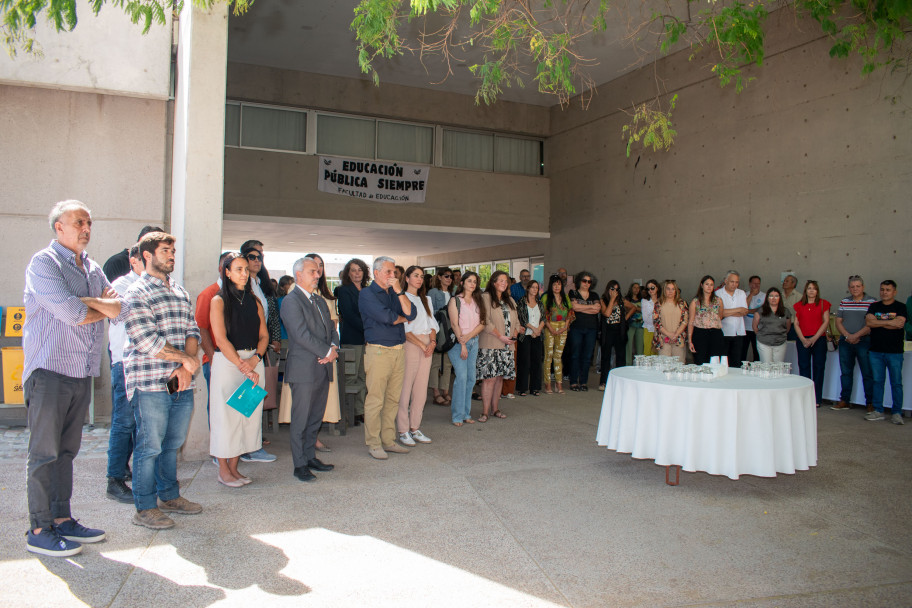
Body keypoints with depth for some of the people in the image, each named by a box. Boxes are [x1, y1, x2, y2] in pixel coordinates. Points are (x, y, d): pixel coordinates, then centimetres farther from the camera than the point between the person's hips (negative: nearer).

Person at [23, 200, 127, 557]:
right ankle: (39, 530, 7)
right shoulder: (44, 263, -6)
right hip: (49, 370, -7)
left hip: (82, 374, 7)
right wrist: (104, 307, -2)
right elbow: (70, 313, -19)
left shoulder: (93, 269, 16)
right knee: (44, 452, -1)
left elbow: (123, 310, 6)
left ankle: (61, 519, 21)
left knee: (66, 450, 12)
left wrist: (89, 301, -10)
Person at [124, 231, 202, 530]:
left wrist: (186, 367, -4)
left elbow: (192, 332, 11)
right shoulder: (136, 293, -6)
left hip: (181, 382, 6)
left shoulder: (181, 292, 17)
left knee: (173, 443, 14)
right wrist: (186, 358, -9)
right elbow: (146, 342, -15)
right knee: (150, 446, 1)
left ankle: (169, 496, 29)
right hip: (151, 382, -6)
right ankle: (145, 508, 13)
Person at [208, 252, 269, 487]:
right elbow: (221, 339, -10)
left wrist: (255, 359, -9)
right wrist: (243, 367, -15)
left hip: (253, 361, 5)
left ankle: (234, 466, 17)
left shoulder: (254, 301, 12)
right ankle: (223, 470, 13)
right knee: (226, 414, 0)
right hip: (227, 362, -5)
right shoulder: (219, 301, -2)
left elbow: (264, 335, 9)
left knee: (248, 414, 5)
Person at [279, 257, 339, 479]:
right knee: (300, 419, 0)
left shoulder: (320, 300, 19)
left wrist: (334, 347, -3)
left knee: (316, 417, 13)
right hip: (304, 369, -8)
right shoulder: (291, 301, -8)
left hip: (323, 369, 8)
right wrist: (327, 352, -13)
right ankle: (300, 465, 7)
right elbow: (302, 334, -17)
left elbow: (331, 328, 17)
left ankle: (310, 457, 24)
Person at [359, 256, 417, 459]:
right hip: (378, 351, -6)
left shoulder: (394, 294, 17)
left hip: (399, 350, 7)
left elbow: (411, 314, 1)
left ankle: (388, 440, 19)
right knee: (375, 400, -4)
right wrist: (402, 318, 3)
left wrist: (399, 290, -5)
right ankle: (373, 444, 6)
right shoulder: (367, 294, -2)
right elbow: (385, 316, -17)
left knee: (393, 399, 10)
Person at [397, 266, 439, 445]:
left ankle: (415, 428, 14)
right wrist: (422, 345, -12)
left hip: (427, 346, 7)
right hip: (409, 344, -6)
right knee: (405, 388, -5)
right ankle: (403, 431, 2)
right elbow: (403, 328, -9)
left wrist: (432, 341, -1)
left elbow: (433, 324, 17)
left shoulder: (425, 300, 19)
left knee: (421, 389, 6)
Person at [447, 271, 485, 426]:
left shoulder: (478, 301, 14)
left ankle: (466, 413, 12)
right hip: (458, 342, -5)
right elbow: (454, 324, -7)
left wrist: (468, 336, -10)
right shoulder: (455, 300, 0)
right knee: (461, 377, -12)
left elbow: (482, 324, 6)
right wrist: (462, 345, -13)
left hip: (474, 342, 5)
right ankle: (457, 416, -6)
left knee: (471, 378, 3)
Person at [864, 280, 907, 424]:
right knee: (877, 381, 5)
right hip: (876, 351, 3)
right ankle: (878, 411, 12)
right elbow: (869, 322, -4)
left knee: (896, 383, -1)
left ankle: (897, 413, 5)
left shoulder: (901, 307, 3)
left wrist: (877, 322, -9)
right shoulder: (874, 307, 12)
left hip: (894, 352, -3)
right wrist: (889, 322, -10)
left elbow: (900, 324, -14)